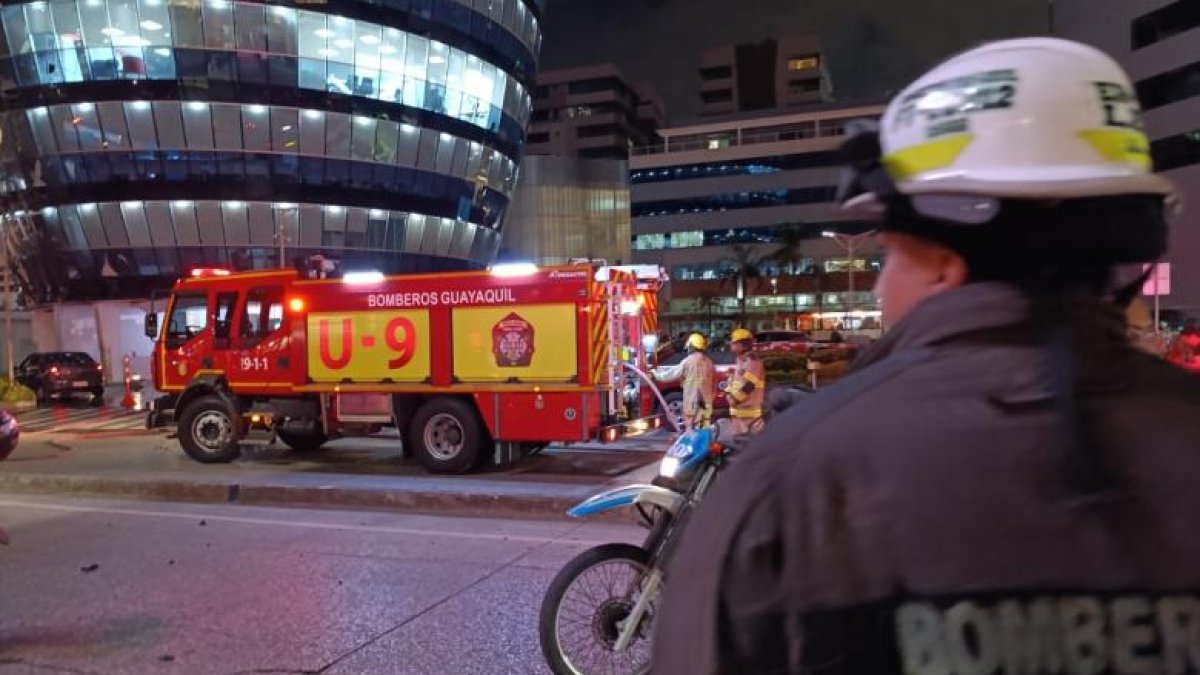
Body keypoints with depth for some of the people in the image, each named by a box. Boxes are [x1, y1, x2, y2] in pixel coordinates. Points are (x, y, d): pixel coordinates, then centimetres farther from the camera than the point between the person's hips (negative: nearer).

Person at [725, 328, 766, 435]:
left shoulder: (753, 361, -14)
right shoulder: (741, 361, 19)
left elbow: (748, 385, -22)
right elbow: (734, 381, 24)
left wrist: (734, 398, -16)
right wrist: (729, 393, 6)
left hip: (750, 410, -10)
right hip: (739, 409, 10)